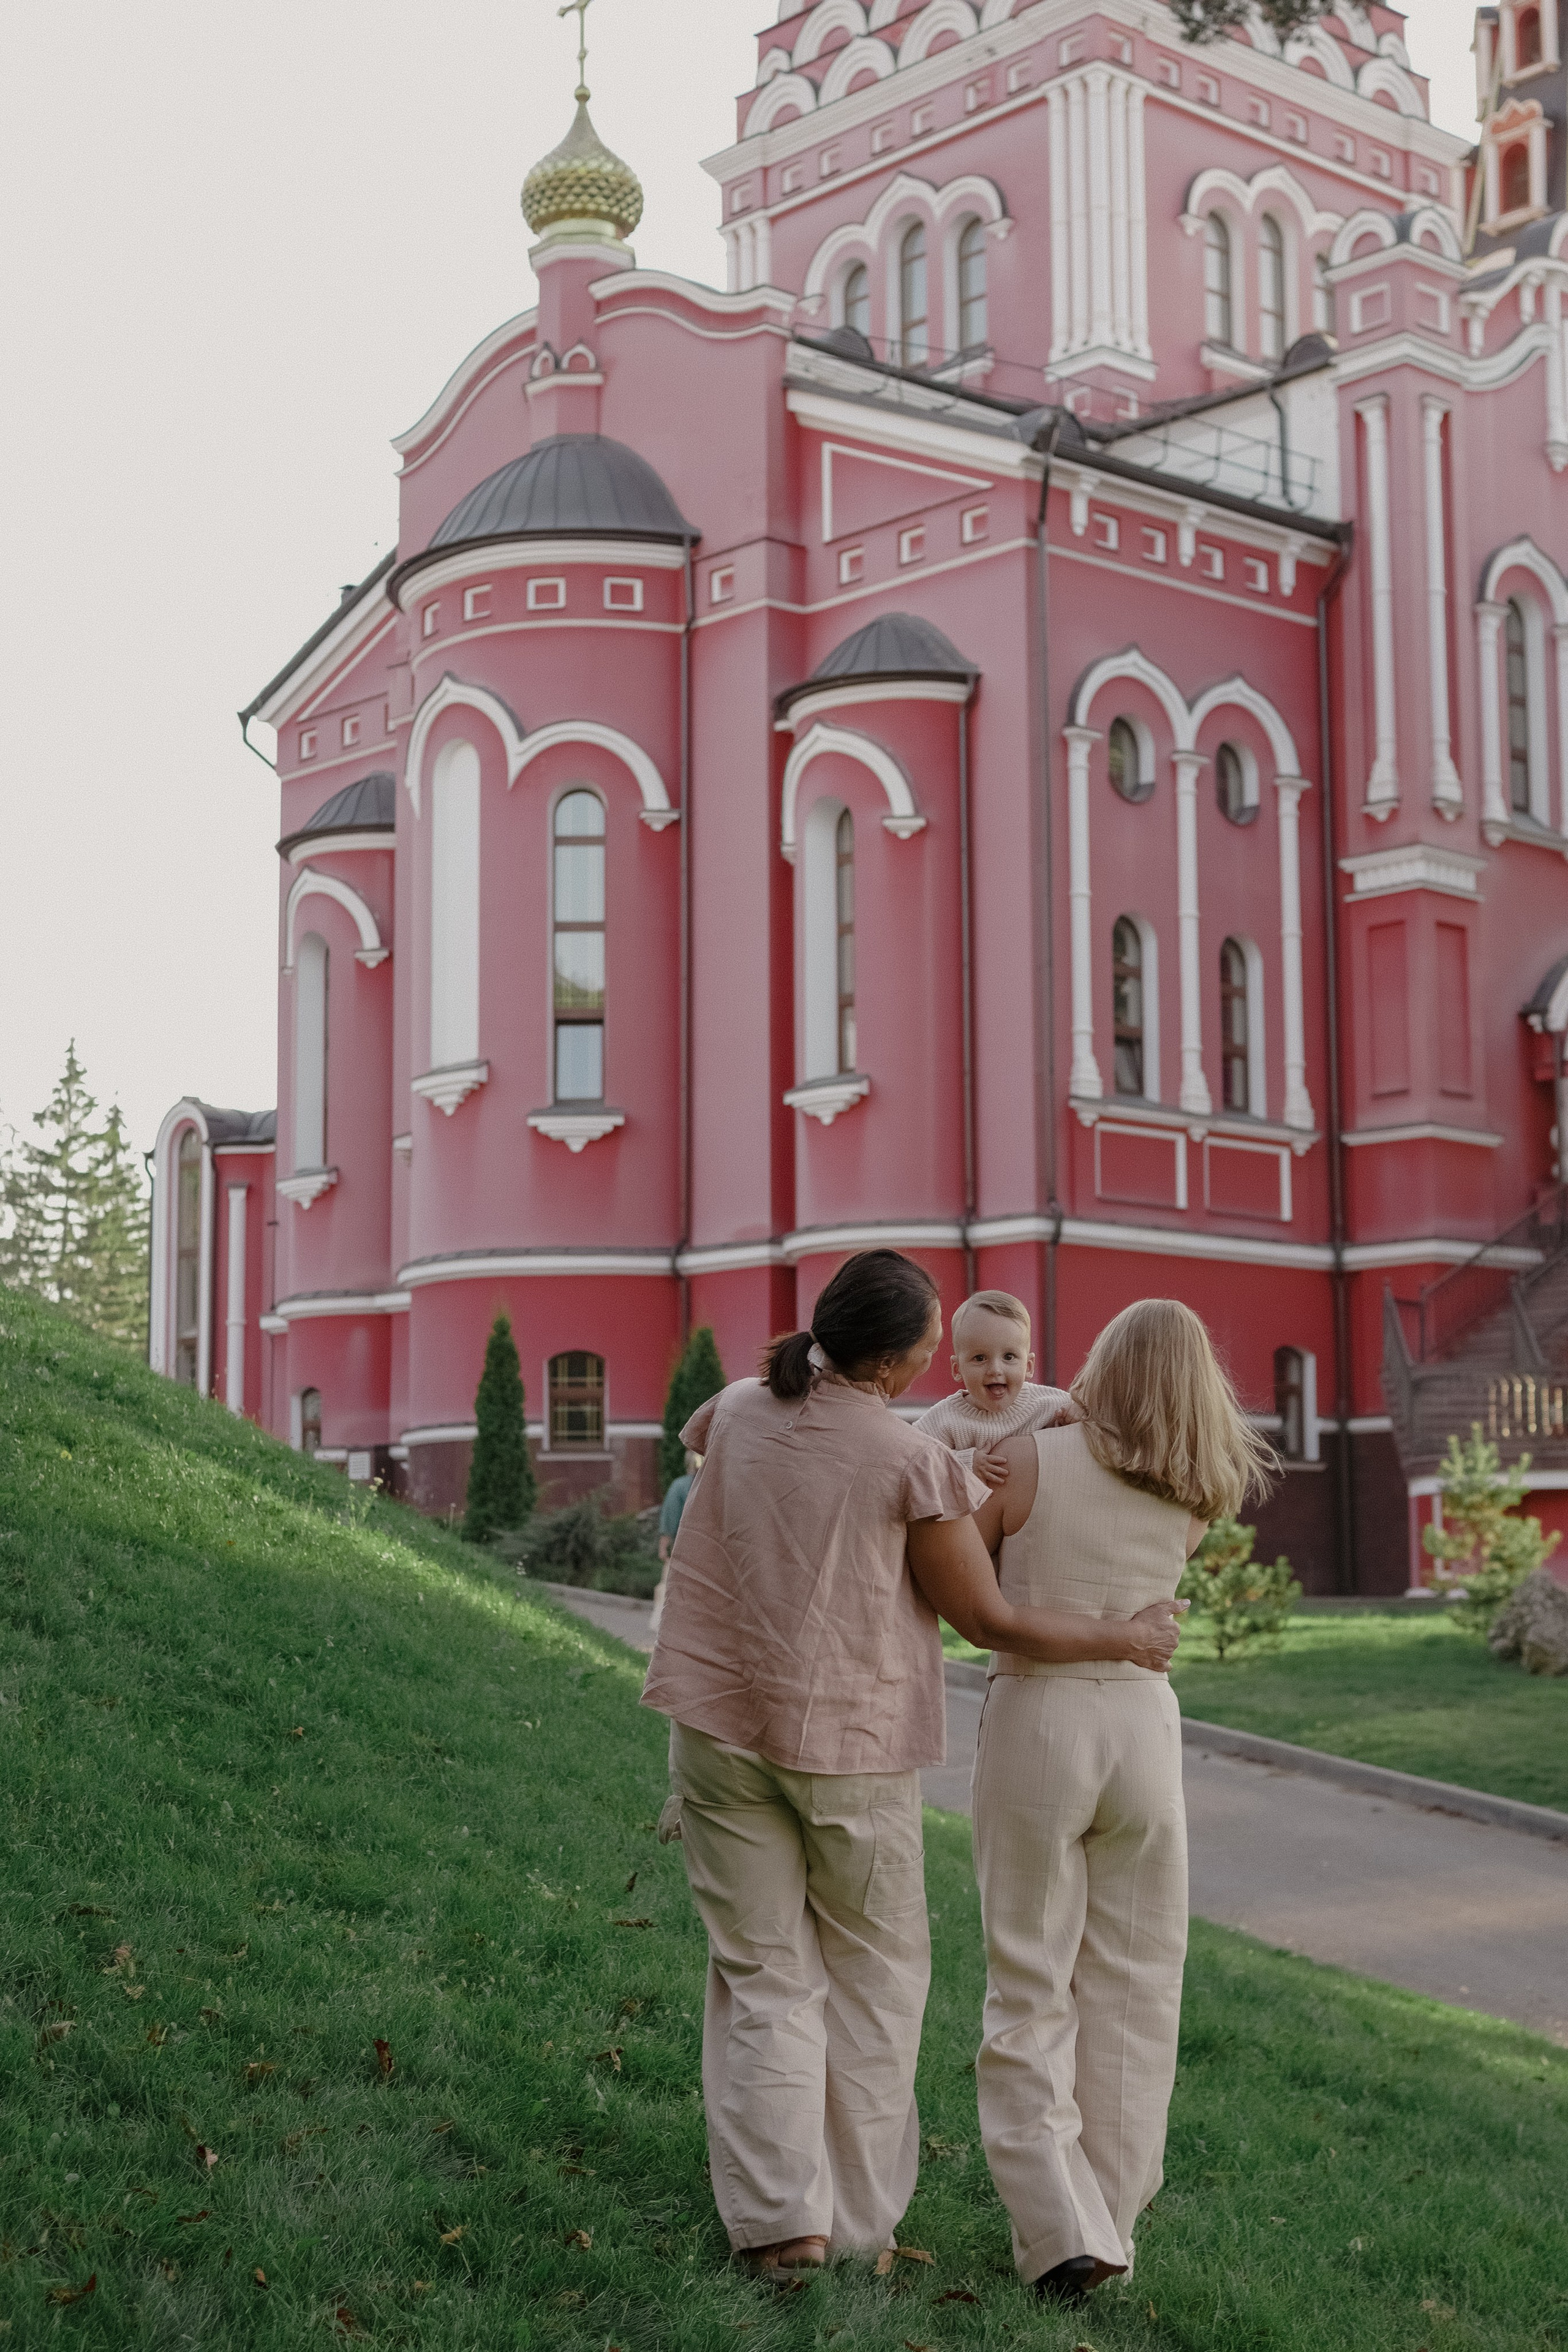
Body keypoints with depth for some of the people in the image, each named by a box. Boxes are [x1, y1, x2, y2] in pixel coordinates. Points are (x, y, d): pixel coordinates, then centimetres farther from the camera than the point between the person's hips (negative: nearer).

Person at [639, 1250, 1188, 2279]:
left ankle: (780, 2213, 2)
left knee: (763, 1975, 9)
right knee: (876, 1973, 14)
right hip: (854, 1745, -4)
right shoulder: (915, 1463, -16)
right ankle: (861, 2212, 17)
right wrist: (1128, 1638, 4)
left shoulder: (743, 1411, -1)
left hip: (721, 1728, 4)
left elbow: (694, 1428, 26)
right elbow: (992, 1623, -8)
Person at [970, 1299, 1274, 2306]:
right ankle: (1109, 2219, 18)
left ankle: (1065, 2233, -3)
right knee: (1130, 1987, 13)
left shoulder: (1029, 1458, -9)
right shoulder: (1193, 1502, 0)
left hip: (1035, 1721, -2)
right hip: (1144, 1724, 2)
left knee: (1031, 1988, 5)